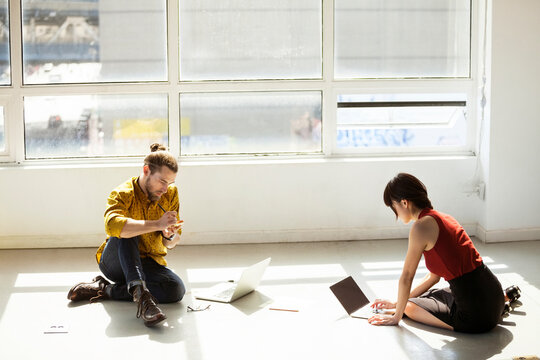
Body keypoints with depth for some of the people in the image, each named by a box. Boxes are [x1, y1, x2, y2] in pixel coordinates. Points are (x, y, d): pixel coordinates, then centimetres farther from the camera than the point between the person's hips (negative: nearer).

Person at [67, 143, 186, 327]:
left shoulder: (171, 193, -1)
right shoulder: (123, 194, -16)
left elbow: (170, 245, 3)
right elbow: (112, 225, -40)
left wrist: (169, 237, -22)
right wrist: (157, 224, -42)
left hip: (148, 264, 4)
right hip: (115, 262, -4)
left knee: (177, 289, -26)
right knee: (125, 231, -33)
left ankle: (106, 289, -18)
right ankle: (140, 293, -46)